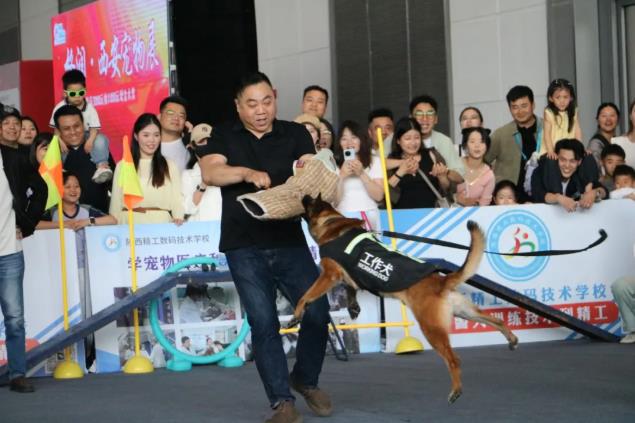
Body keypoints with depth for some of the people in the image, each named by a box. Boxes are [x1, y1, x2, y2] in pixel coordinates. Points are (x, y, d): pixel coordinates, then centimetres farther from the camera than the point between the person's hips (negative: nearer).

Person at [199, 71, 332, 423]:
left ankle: (306, 379, 20)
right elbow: (209, 173, -10)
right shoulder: (224, 138, 8)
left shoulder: (294, 134, 9)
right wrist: (247, 173, -27)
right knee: (263, 322, -3)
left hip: (289, 240, 1)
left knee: (317, 311, -6)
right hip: (244, 247, -1)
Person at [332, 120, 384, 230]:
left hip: (369, 217, 0)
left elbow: (378, 196, 0)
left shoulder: (374, 161, 9)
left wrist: (362, 174, -9)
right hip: (342, 218, 0)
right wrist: (341, 176, -11)